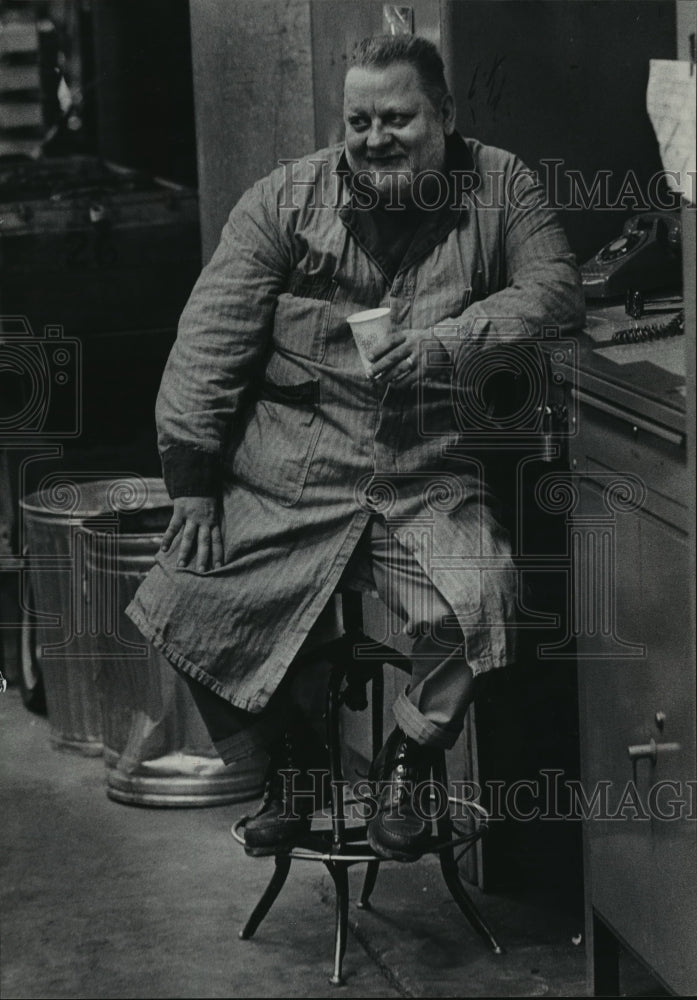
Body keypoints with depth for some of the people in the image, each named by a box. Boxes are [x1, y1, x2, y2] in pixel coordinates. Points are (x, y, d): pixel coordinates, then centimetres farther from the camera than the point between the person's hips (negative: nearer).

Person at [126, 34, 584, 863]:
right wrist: (193, 485, -7)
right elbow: (211, 337, 1)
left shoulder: (499, 188, 7)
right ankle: (290, 763, 14)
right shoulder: (287, 198, 5)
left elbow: (556, 289, -5)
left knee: (477, 608, -27)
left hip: (435, 482, -1)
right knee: (187, 601, -15)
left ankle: (405, 765, 4)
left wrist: (451, 342, -22)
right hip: (289, 483, 1)